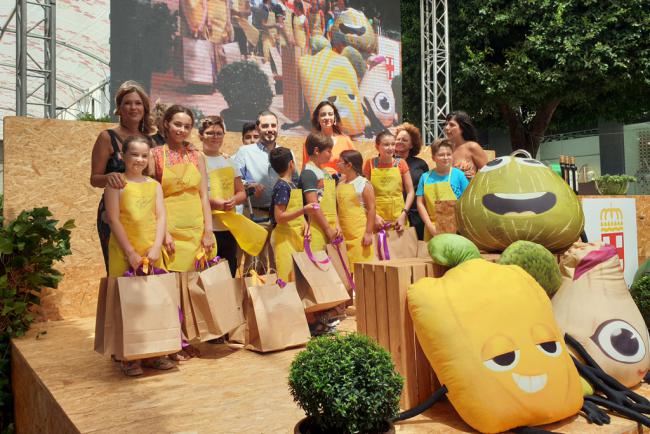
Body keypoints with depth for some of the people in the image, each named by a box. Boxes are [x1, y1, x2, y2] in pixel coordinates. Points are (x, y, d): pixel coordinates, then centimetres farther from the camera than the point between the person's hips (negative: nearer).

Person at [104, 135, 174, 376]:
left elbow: (161, 218, 5)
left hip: (152, 252, 4)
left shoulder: (154, 185, 11)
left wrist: (156, 248, -7)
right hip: (124, 252, -4)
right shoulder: (116, 183, 0)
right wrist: (131, 252, -12)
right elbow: (114, 220, -6)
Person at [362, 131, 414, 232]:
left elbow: (410, 192, 3)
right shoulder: (370, 164, -1)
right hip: (377, 219, -1)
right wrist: (374, 215, -8)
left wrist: (403, 214, -6)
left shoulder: (401, 163, 1)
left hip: (398, 219, 1)